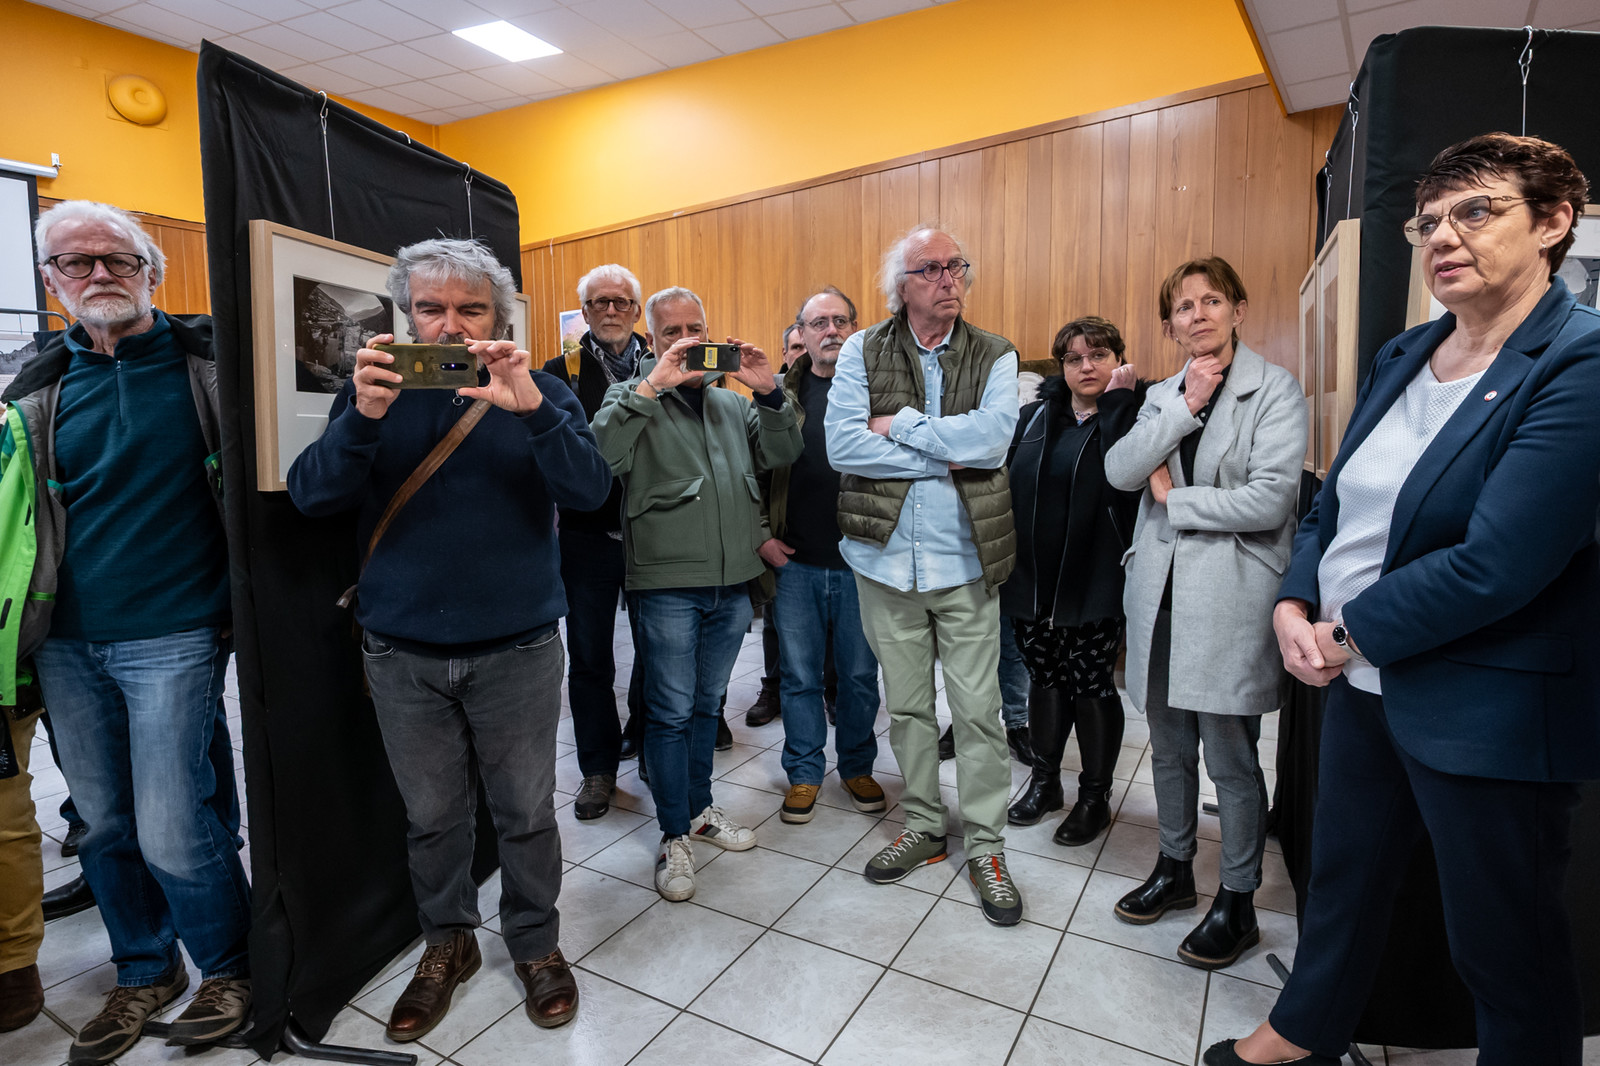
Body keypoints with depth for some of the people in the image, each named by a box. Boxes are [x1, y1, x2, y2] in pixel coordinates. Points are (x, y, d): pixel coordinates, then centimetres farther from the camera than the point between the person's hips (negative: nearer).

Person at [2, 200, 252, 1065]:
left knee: (172, 833, -3)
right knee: (103, 827, 14)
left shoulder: (203, 361, -2)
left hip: (170, 637, -4)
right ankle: (144, 973, 36)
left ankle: (228, 969, 23)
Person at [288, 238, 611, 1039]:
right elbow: (310, 495, -8)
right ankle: (446, 943, 40)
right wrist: (363, 418, -26)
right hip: (403, 652, 2)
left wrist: (531, 408, -32)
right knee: (431, 815, 16)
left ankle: (537, 943, 35)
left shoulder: (539, 394, -2)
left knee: (526, 811, 11)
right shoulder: (376, 391, 3)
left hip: (517, 649, -1)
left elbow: (590, 490, -17)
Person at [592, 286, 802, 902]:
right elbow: (602, 455, -18)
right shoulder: (633, 398, 1)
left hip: (732, 581, 5)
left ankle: (699, 809, 34)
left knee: (706, 705, 18)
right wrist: (650, 386, -22)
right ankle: (675, 837, 17)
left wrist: (769, 394, -6)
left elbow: (782, 455, 6)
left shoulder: (731, 401, 16)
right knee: (671, 712, 3)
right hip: (669, 581, -5)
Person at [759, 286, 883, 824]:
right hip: (795, 563, 1)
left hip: (860, 562, -1)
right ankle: (804, 773, 28)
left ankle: (858, 767, 33)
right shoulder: (781, 392, 4)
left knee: (860, 674, 12)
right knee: (800, 676, 11)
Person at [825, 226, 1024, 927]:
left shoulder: (995, 356, 1)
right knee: (906, 706, 14)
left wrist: (901, 425, -13)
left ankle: (985, 846, 24)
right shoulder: (861, 351, 0)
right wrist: (945, 457, -14)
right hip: (886, 560, 1)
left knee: (979, 710, 5)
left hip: (965, 561, -1)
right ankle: (923, 827, 34)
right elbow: (842, 445, -13)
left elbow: (993, 437, -17)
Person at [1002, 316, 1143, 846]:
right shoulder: (1036, 415, 8)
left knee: (1092, 687, 6)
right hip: (1031, 579, 4)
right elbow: (1005, 479, 10)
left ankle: (1095, 796, 26)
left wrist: (1118, 399, -20)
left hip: (1093, 582, -4)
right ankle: (1044, 782, 34)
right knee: (1045, 679, 16)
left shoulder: (1130, 418, -3)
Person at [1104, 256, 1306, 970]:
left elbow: (1271, 498, -16)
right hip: (1161, 594, 5)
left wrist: (1173, 498, -7)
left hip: (1229, 600, -5)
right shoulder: (1162, 395, 12)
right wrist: (1185, 405, -10)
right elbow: (1118, 472, -5)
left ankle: (1237, 903, 23)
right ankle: (1174, 870, 36)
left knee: (1230, 761, 4)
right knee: (1169, 749, 17)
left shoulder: (1274, 388, -4)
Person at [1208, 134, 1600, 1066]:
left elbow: (1493, 565, -26)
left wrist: (1351, 633, -15)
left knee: (1506, 948, 14)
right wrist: (1294, 605, -7)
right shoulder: (1402, 357, 6)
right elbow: (1334, 501, 9)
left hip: (1486, 711, -7)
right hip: (1361, 683, 8)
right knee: (1343, 879, 25)